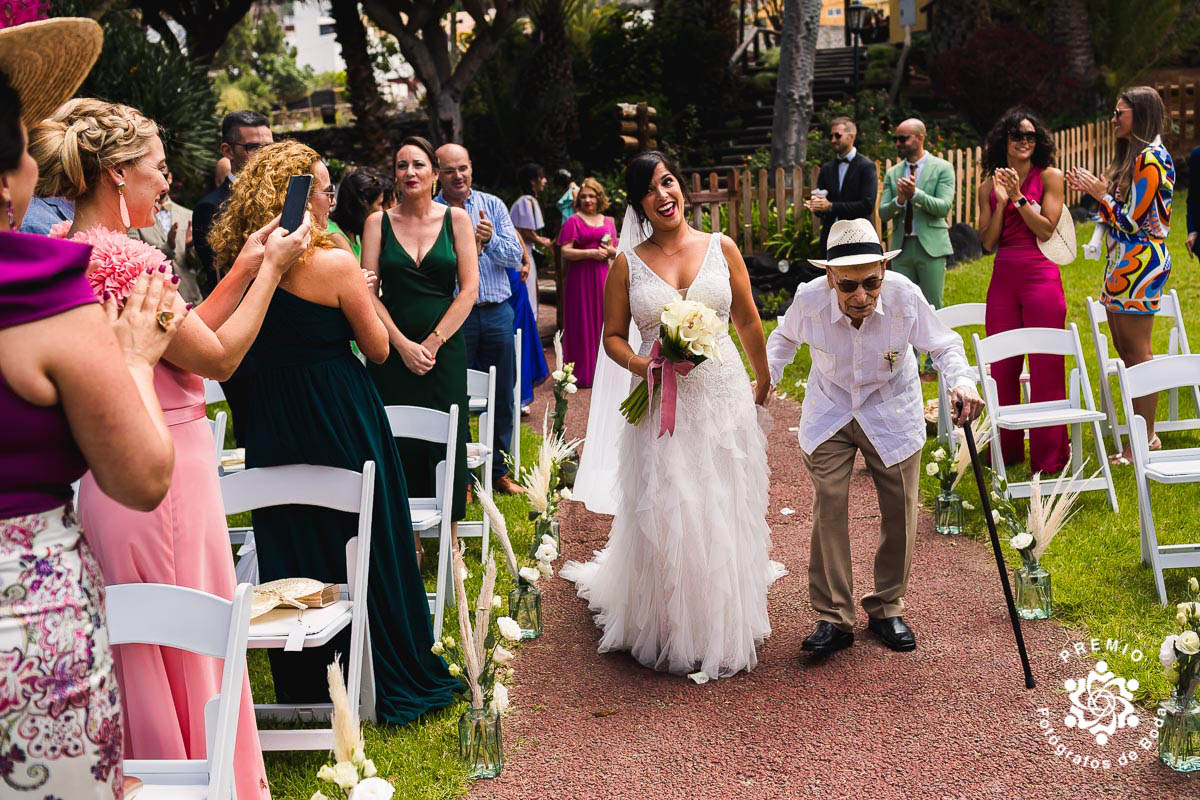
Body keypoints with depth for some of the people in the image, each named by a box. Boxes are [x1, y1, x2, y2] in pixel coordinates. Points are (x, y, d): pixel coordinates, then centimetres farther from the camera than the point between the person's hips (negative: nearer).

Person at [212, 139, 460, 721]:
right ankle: (390, 681, 21)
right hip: (338, 412, -5)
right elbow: (377, 348, -9)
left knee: (288, 547, 16)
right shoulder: (334, 264, -17)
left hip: (271, 421, 6)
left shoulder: (243, 264, -1)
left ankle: (304, 688, 28)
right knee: (363, 544, 8)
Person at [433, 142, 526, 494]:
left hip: (497, 313, 3)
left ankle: (499, 471, 24)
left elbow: (515, 256, 0)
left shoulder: (493, 205, 6)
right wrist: (465, 249, -20)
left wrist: (491, 241, -17)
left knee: (502, 397, 10)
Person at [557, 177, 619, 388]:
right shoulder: (574, 222, 0)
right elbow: (565, 252, -9)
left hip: (602, 276, 5)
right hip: (580, 278, -5)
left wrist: (611, 250, -4)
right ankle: (583, 375, -1)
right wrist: (591, 253, -17)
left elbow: (616, 252, 19)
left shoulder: (608, 222, 15)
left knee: (603, 321, 2)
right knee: (583, 324, -4)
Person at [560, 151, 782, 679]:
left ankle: (725, 627, 24)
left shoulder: (721, 248, 3)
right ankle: (668, 630, 18)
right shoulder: (628, 264, 2)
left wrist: (763, 381, 20)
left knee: (723, 512, 7)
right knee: (664, 516, 0)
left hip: (723, 397, 1)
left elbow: (748, 322, 12)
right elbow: (613, 337, 6)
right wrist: (643, 365, -14)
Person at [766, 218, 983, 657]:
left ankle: (887, 609, 26)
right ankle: (832, 617, 8)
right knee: (828, 511, -4)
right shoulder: (809, 300, -24)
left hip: (892, 412, 0)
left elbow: (943, 343, -13)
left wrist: (961, 381, -32)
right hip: (829, 412, 0)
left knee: (900, 514, 6)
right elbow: (784, 339, 1)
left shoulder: (905, 296, -28)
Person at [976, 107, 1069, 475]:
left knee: (1045, 366, -3)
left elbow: (1045, 229, -6)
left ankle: (1049, 456, 5)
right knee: (1002, 367, 7)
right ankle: (1007, 449, 19)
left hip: (1041, 275, -4)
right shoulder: (989, 187, 11)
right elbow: (988, 242, 5)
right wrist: (1001, 202, -6)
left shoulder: (1050, 176, 2)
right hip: (1003, 278, 4)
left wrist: (1018, 196, -11)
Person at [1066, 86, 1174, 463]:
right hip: (1123, 262, 10)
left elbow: (1132, 220, -18)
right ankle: (1144, 433, 20)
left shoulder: (1151, 159, -15)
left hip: (1141, 262, -10)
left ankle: (1145, 441, -1)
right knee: (1125, 348, 13)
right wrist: (1096, 189, 7)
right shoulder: (1134, 155, 16)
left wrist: (1101, 193, -6)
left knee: (1137, 352, -6)